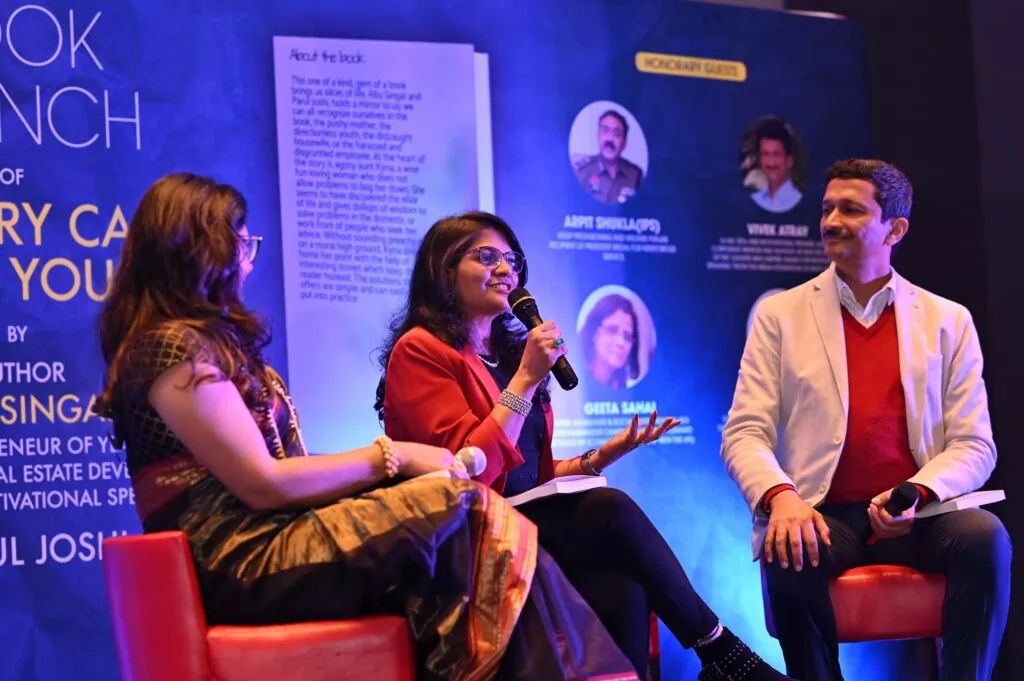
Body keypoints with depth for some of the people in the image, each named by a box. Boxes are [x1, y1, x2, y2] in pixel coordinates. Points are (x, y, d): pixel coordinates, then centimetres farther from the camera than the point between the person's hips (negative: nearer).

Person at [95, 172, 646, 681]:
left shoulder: (208, 338, 22)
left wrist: (389, 462, 4)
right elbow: (264, 483, -13)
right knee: (469, 511, -19)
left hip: (273, 543, 9)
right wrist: (388, 456, -7)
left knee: (472, 521, -12)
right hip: (246, 565, -9)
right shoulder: (175, 345, -8)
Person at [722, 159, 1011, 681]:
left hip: (916, 519, 1)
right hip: (821, 517, -1)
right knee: (790, 554, -33)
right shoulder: (780, 316, 10)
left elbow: (974, 446, 6)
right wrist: (781, 497, -20)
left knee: (984, 536, -30)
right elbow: (744, 434, 2)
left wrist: (917, 494, -16)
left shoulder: (948, 321, 12)